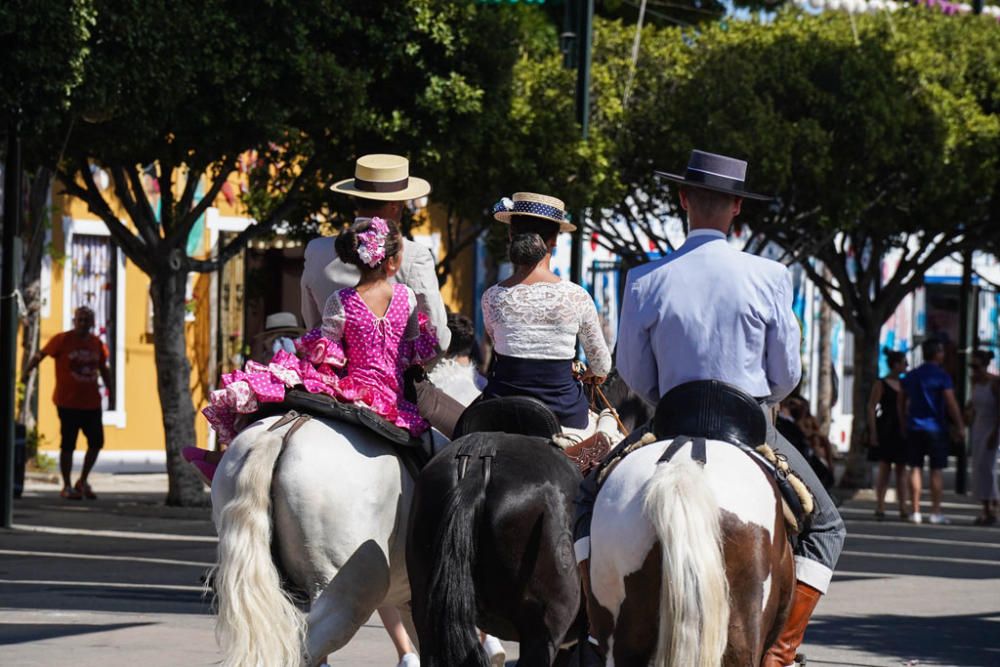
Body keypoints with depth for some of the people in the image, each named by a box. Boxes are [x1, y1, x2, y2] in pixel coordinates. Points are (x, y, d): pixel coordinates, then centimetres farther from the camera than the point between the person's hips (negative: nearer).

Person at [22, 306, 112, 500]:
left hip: (92, 403, 5)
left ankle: (83, 482, 24)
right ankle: (67, 487, 9)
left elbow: (104, 369, 18)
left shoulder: (97, 343, 7)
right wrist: (26, 371, -15)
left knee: (96, 442, 6)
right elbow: (41, 355, -6)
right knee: (68, 444, 0)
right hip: (68, 402, -5)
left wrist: (110, 392, 17)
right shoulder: (62, 340, -7)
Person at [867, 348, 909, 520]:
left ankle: (903, 509, 5)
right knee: (884, 469, -5)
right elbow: (871, 408, -8)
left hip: (901, 431, 6)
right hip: (886, 430, -6)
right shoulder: (881, 384, -5)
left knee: (901, 470, 5)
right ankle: (880, 507, -1)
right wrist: (873, 432, -14)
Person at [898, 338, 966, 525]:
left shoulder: (910, 376, 10)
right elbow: (951, 404, -14)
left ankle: (915, 511, 2)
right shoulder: (942, 377, -8)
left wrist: (904, 426, 23)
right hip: (935, 429, -5)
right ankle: (936, 513, -1)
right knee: (936, 470, 0)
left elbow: (901, 402, 15)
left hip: (914, 428, 5)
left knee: (915, 469, 5)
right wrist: (961, 427, -9)